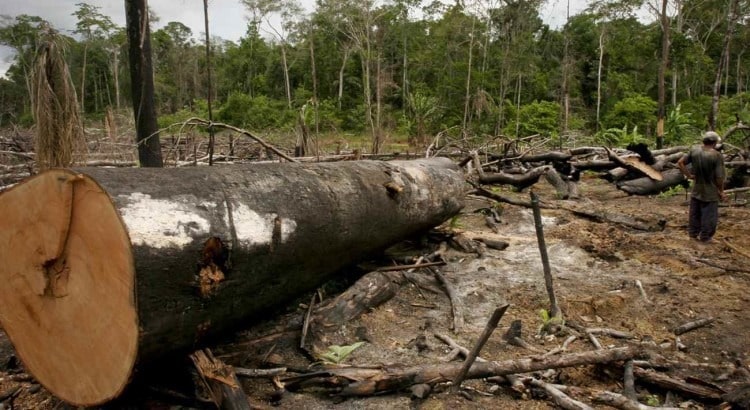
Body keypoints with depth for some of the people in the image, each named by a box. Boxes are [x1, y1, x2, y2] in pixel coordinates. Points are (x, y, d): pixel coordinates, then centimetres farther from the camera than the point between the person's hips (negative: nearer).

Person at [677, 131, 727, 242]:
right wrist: (721, 191, -5)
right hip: (710, 193, -5)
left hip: (696, 191, 5)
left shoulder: (694, 150, -8)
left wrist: (688, 175, 5)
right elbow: (719, 177, -19)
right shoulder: (717, 155, -22)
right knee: (709, 215, 12)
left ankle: (693, 233, 33)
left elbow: (680, 163, -2)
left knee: (694, 214, 19)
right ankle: (705, 236, 22)